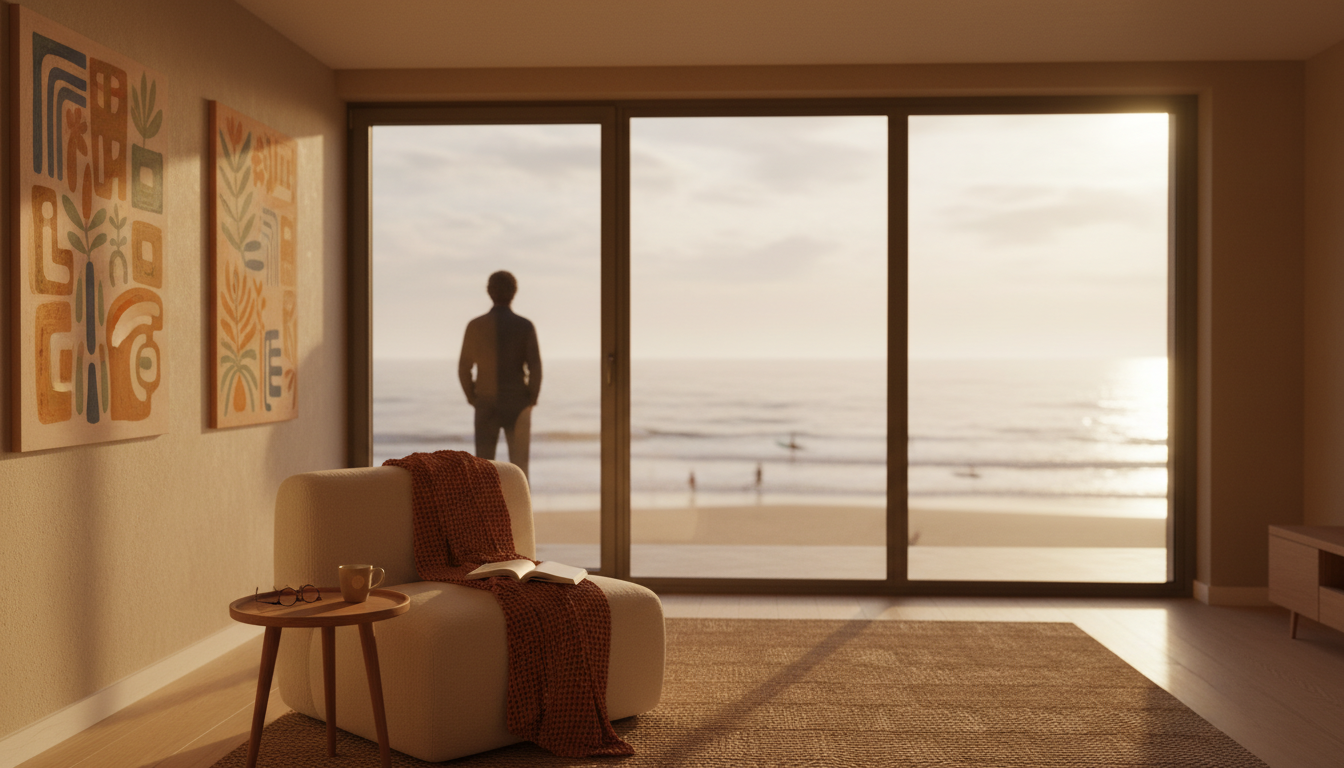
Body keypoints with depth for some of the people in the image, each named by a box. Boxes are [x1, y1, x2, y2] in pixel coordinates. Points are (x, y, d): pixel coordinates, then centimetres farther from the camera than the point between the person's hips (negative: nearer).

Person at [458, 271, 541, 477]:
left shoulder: (475, 326, -3)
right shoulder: (526, 326, -6)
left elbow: (464, 369, -1)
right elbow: (535, 368, -11)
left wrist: (473, 399, 11)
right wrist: (532, 400, 2)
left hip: (486, 406, 1)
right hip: (517, 405, -1)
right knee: (519, 465, 7)